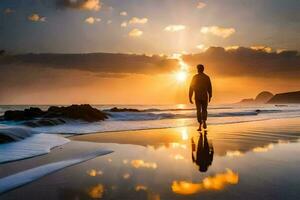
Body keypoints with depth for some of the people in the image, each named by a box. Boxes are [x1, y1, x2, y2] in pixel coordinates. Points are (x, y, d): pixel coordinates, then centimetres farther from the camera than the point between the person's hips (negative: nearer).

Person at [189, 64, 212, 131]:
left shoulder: (195, 77, -2)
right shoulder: (207, 77, 1)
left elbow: (191, 88, -4)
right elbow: (209, 88, 4)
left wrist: (190, 97, 1)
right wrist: (210, 97, 14)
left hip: (197, 97, -1)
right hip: (205, 97, 1)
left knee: (199, 111, 3)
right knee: (204, 110, 18)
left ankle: (200, 126, -4)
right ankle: (204, 121, -4)